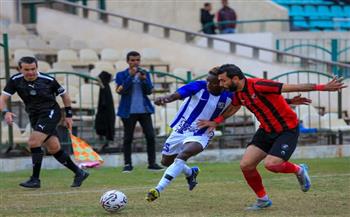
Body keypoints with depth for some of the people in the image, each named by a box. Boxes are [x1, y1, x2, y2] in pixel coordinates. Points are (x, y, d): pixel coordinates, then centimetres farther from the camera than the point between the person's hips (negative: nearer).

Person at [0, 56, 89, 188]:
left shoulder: (48, 80, -13)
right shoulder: (15, 81, -6)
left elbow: (64, 94, 3)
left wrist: (69, 115, 4)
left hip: (50, 112, -5)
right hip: (35, 117, 5)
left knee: (33, 142, -20)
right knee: (54, 149, 5)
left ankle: (35, 179, -11)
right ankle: (79, 173, 19)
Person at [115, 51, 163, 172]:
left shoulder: (145, 73, 8)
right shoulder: (121, 75, 1)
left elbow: (149, 91, 1)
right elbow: (121, 90, -12)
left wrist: (144, 80, -16)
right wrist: (131, 76, -18)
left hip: (144, 110, 2)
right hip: (129, 111, -2)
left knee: (150, 136, -2)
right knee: (128, 138, 3)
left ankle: (152, 163, 4)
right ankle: (127, 164, 11)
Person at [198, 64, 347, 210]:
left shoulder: (258, 86, -27)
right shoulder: (238, 94, -1)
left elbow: (293, 87, -26)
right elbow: (233, 108, 26)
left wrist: (323, 87, -27)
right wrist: (215, 122, 21)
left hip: (288, 130, -8)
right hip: (267, 130, 8)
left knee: (270, 164, -24)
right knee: (245, 165, -4)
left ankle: (299, 170, 7)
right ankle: (263, 200, 16)